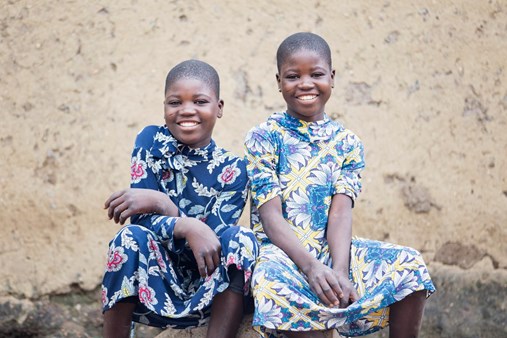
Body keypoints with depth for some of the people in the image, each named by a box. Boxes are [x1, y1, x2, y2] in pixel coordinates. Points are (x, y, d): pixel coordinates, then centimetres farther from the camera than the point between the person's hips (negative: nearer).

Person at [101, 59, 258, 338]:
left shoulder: (232, 169, -3)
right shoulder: (151, 141, -2)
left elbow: (212, 239, -13)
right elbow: (143, 219, -12)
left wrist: (160, 202, -23)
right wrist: (189, 228, -32)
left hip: (205, 293, 0)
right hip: (152, 286, 0)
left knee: (241, 239, -25)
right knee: (132, 237, -29)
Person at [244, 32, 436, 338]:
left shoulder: (347, 142, 7)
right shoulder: (263, 138, -2)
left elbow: (341, 212, -5)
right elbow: (270, 215, -11)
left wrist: (339, 270, -24)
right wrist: (311, 267, -26)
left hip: (331, 248, 4)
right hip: (282, 252, -3)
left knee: (410, 264, -17)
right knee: (273, 278, -39)